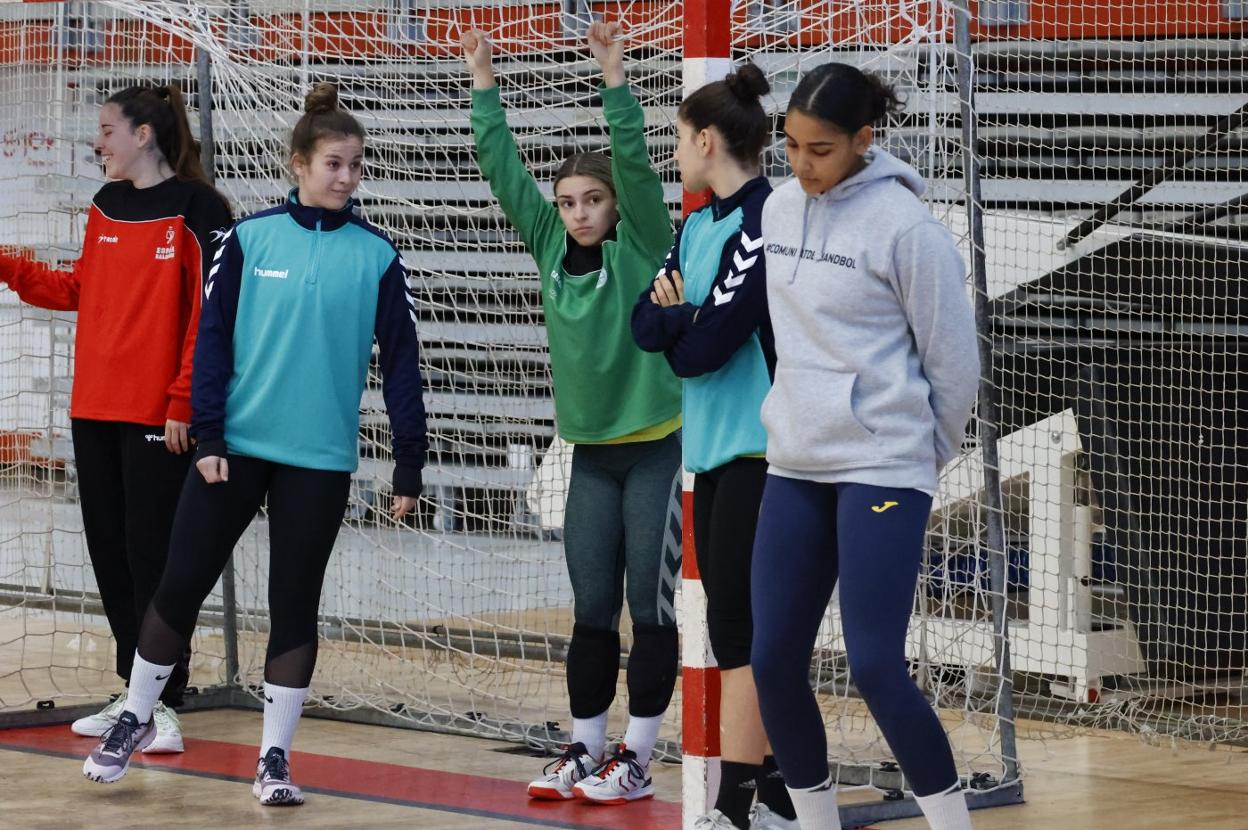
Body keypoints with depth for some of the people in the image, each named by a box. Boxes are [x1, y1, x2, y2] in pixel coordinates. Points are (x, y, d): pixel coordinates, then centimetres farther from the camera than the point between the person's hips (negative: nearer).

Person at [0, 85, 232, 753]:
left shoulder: (197, 210, -9)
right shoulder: (106, 205, 13)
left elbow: (211, 314, -13)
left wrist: (185, 402, -16)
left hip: (158, 416, -7)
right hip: (95, 409, 7)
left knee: (152, 558, -5)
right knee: (110, 554, 10)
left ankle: (165, 705, 1)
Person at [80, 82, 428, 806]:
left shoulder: (376, 257, -1)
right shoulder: (251, 239, -2)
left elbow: (401, 361, 1)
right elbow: (213, 338, -1)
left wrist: (410, 463, -2)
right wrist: (206, 434, -7)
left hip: (319, 458, 0)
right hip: (235, 446, 0)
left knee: (295, 605, 4)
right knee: (181, 585, 4)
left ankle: (276, 757, 14)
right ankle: (136, 719, 22)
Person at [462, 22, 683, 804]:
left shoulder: (641, 249, -8)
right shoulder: (551, 248, 4)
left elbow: (636, 165, -21)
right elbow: (503, 168, 3)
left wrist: (615, 80, -27)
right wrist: (485, 86, -2)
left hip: (656, 450, -5)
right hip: (590, 451, 5)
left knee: (651, 607, -1)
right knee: (592, 610, 8)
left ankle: (636, 759, 3)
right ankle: (584, 748, 14)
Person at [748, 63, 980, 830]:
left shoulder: (904, 225, -13)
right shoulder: (780, 209, 7)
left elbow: (955, 361, -6)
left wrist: (922, 455, 5)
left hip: (882, 469, -7)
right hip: (795, 466, 7)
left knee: (876, 668, -12)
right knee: (774, 662, 4)